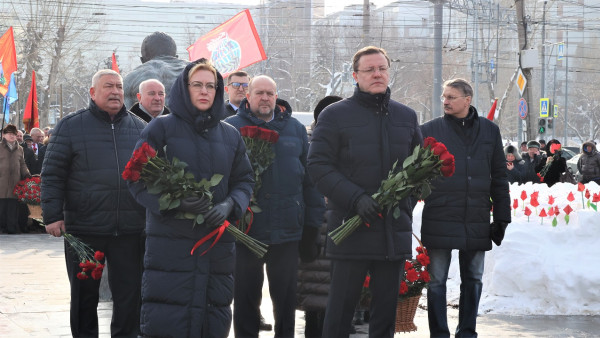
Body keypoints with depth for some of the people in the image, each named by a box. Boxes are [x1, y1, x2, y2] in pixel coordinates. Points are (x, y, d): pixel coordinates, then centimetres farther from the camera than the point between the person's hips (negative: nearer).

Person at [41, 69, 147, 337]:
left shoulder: (140, 128, 10)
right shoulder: (71, 126, 2)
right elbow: (52, 174, 0)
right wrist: (52, 215, -8)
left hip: (130, 232, 2)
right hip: (83, 229, -2)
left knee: (130, 295, 4)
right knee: (84, 295, 9)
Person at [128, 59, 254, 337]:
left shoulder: (230, 136, 13)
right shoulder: (161, 128, 0)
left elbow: (244, 180, 14)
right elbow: (137, 179, -5)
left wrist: (229, 206, -9)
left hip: (218, 244, 4)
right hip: (170, 241, -4)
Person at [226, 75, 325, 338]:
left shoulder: (295, 129, 10)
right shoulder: (230, 128, 2)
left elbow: (310, 179, 11)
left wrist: (312, 225, 7)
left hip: (287, 229, 2)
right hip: (245, 228, -2)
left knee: (286, 297, 9)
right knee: (245, 298, 8)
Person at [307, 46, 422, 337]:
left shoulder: (407, 116, 13)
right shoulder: (335, 115, -1)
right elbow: (318, 166, -7)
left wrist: (408, 200, 2)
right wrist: (356, 198, -18)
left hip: (395, 230, 4)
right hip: (351, 228, -4)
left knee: (387, 306, 9)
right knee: (342, 305, -1)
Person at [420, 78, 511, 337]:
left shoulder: (490, 131, 9)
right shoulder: (430, 130, 2)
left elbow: (499, 177, 12)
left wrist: (501, 217, 8)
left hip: (477, 223, 2)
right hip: (440, 220, -2)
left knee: (473, 280, 10)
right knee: (437, 281, 1)